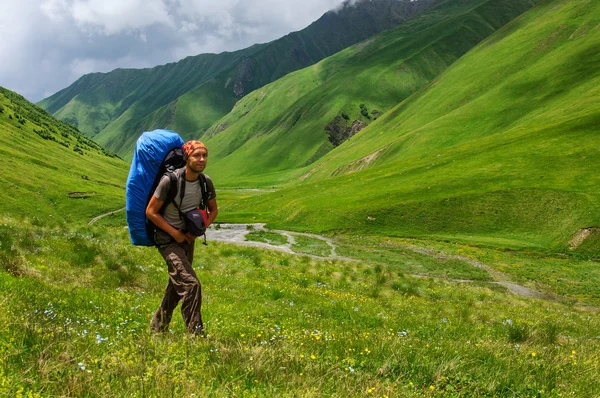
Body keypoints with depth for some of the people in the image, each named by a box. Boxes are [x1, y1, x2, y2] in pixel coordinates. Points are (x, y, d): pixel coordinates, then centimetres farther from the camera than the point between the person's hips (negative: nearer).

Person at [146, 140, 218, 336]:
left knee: (177, 285, 17)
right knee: (191, 284, -17)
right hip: (167, 239, -7)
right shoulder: (170, 181, -23)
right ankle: (195, 333, -7)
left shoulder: (206, 182, -6)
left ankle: (157, 326, 37)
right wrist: (175, 233, -16)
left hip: (187, 238, 7)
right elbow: (150, 211, -15)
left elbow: (213, 210, 10)